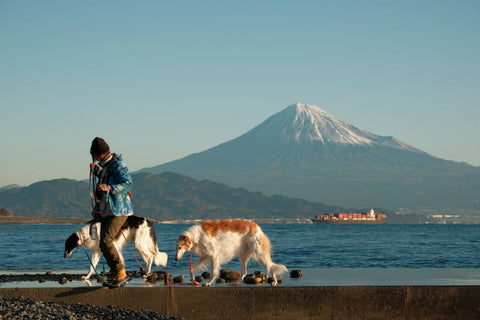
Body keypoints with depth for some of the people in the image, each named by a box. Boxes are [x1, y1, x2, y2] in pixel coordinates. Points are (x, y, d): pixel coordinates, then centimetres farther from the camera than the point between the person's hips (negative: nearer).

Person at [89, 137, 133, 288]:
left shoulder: (117, 165, -14)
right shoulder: (105, 165, 15)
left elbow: (128, 183, -24)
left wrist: (108, 189, -32)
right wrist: (97, 171, 20)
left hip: (118, 210, -10)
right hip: (105, 212, 10)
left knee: (106, 241, -19)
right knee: (104, 243, 8)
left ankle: (121, 274, -13)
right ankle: (116, 276, 15)